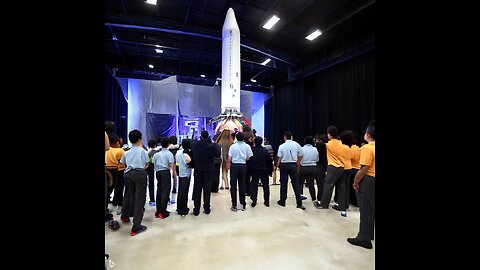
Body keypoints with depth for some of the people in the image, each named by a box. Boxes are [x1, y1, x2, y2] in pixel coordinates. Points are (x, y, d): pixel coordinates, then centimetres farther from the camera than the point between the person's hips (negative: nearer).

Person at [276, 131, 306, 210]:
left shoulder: (282, 146, -9)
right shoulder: (296, 145, -3)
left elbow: (279, 158, -9)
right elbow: (301, 155, 4)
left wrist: (277, 165, 5)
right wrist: (297, 164, 17)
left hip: (284, 165, -1)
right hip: (293, 165, 2)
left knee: (283, 184, 8)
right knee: (296, 184, 7)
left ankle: (282, 201, 19)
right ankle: (299, 203, 7)